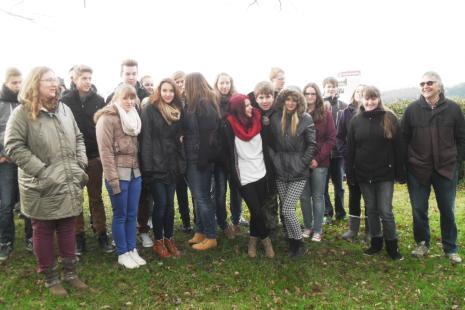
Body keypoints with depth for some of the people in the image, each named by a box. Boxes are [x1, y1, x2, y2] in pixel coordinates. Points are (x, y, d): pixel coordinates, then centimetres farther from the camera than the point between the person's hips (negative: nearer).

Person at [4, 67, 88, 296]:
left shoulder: (64, 109, 9)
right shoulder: (23, 112, -9)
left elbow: (78, 138, 15)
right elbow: (13, 146, -14)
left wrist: (81, 165, 4)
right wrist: (41, 171, -18)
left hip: (69, 185, 5)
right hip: (42, 188, -5)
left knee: (68, 229, 16)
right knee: (43, 232, 11)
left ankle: (70, 272, 32)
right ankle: (50, 278, 27)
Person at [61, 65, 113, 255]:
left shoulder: (99, 100, 3)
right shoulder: (65, 101, -2)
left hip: (95, 156, 1)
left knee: (96, 197, 9)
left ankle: (101, 234, 18)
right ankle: (79, 236, 20)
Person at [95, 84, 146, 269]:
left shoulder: (133, 118, 13)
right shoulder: (107, 118, -10)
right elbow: (106, 151, -14)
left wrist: (140, 169, 8)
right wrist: (113, 179, -17)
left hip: (135, 173, 6)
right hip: (118, 174, -6)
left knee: (132, 215, 13)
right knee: (120, 215, 5)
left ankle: (132, 250, 25)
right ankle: (122, 253, 19)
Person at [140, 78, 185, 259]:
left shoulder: (177, 111, 12)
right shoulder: (149, 110, -6)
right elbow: (146, 138, -12)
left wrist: (181, 162, 8)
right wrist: (147, 165, -18)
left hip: (172, 165, 5)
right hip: (156, 165, -5)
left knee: (170, 203, 10)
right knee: (160, 203, -1)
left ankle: (169, 239, 24)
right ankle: (158, 241, 16)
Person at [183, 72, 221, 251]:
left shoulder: (203, 104, -15)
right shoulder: (197, 104, 14)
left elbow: (207, 135, -20)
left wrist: (202, 159, -20)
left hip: (198, 158, -9)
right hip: (193, 157, 9)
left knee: (202, 197, -1)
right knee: (198, 197, 15)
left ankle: (211, 237, 10)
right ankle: (200, 232, 25)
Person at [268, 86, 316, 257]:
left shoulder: (305, 118, -5)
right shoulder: (275, 117, 2)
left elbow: (312, 145, -4)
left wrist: (302, 163, -9)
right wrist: (274, 159, -3)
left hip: (298, 172, -3)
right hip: (280, 171, 3)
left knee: (287, 210, -8)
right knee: (287, 210, 10)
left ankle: (299, 243, 12)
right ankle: (292, 242, 26)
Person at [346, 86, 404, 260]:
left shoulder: (389, 118, -4)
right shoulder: (356, 121, 3)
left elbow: (398, 147, -4)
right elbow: (350, 149, 3)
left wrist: (400, 173, -7)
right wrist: (350, 174, 0)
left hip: (385, 173, -3)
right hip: (363, 174, 3)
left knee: (385, 211, 1)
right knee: (371, 209, 13)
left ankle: (392, 245, 17)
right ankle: (376, 242, 27)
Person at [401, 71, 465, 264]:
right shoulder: (412, 109, -2)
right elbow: (404, 139, 1)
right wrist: (406, 163, -1)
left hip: (446, 169, 0)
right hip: (417, 169, 0)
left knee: (447, 210, 10)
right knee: (419, 210, 9)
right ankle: (422, 244, 27)